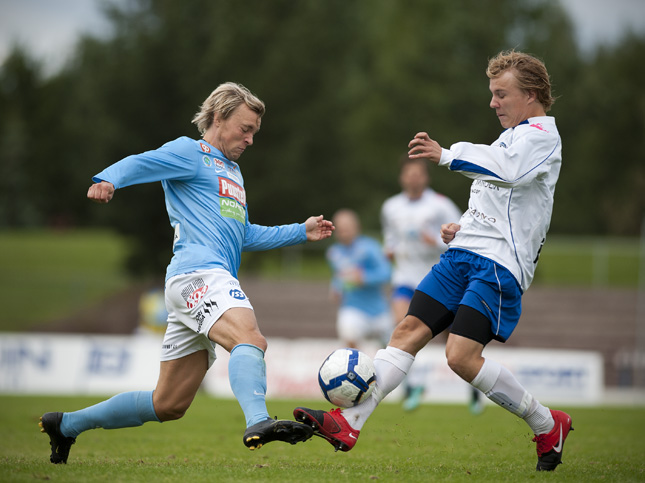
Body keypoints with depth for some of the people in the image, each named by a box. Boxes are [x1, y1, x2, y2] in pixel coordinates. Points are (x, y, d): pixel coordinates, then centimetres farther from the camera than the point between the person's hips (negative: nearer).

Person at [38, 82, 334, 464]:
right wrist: (108, 180, -34)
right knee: (250, 339, -36)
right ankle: (258, 424, -60)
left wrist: (301, 232, 34)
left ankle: (66, 425, 21)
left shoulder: (232, 171, 33)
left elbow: (244, 236, 40)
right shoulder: (189, 153, 6)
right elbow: (140, 164, -12)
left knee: (168, 406, 9)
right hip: (199, 272, -9)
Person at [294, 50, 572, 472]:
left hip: (500, 264, -9)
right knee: (408, 332, -3)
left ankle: (548, 425, 1)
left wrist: (447, 155, -37)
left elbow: (508, 168, -29)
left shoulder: (541, 135, -6)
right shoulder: (512, 136, 24)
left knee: (462, 356, -18)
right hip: (463, 253, 9)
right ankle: (348, 424, -8)